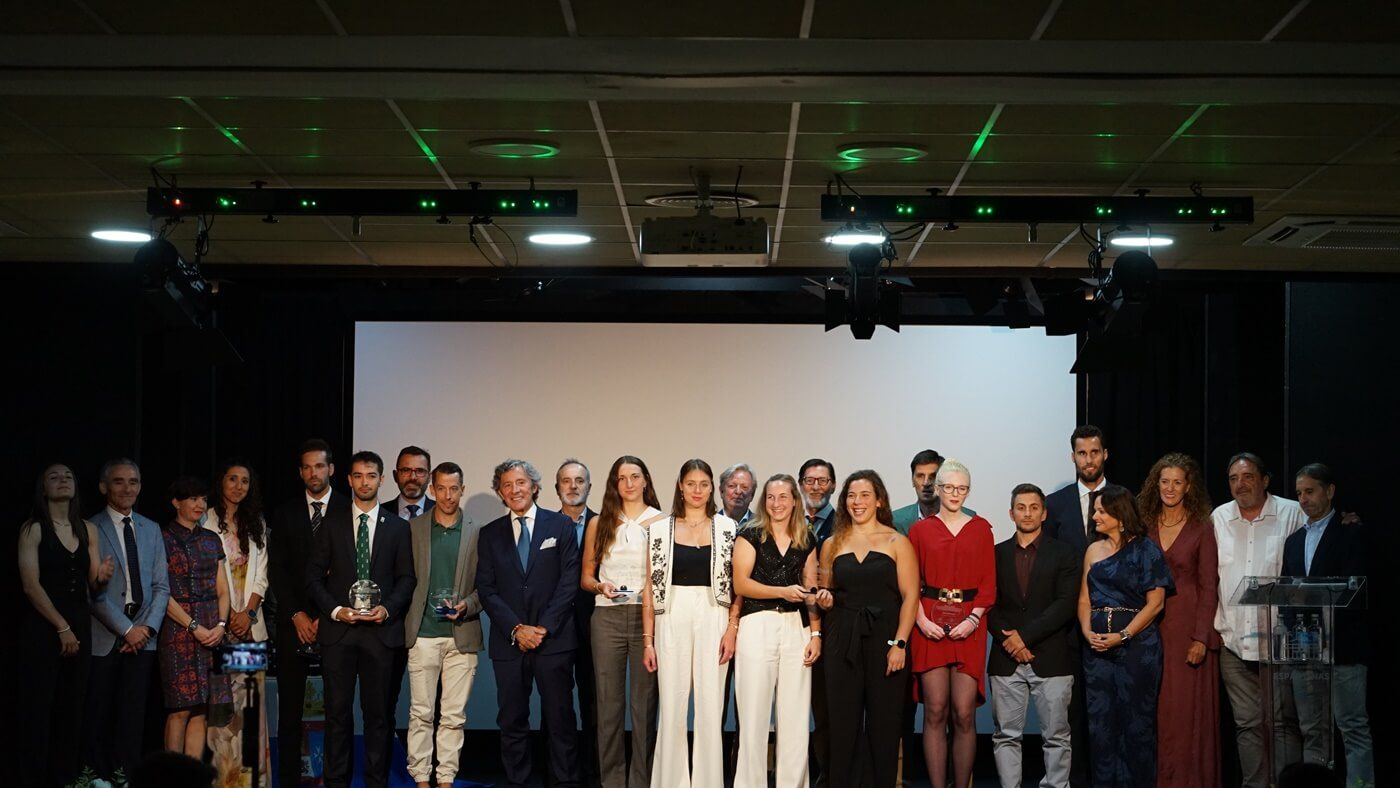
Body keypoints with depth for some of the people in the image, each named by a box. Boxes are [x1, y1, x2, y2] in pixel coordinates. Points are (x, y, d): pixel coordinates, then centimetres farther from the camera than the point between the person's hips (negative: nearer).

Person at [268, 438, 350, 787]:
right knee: (290, 707, 2)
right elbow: (277, 571, 7)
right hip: (294, 623, 2)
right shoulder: (285, 514, 11)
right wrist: (297, 615, -3)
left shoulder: (348, 511, 4)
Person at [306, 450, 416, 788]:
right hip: (337, 630, 0)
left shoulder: (398, 528, 9)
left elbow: (406, 578, 7)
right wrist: (335, 610, -8)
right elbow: (314, 577, 7)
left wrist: (387, 608, -9)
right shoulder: (331, 527, 10)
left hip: (381, 629, 0)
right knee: (337, 712, 2)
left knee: (379, 712, 1)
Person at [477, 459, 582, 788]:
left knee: (561, 719, -2)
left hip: (553, 638, -2)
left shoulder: (561, 525, 6)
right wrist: (516, 629, -7)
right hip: (508, 643, 2)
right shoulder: (490, 533, 11)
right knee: (512, 721, 4)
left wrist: (543, 627, -9)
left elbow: (569, 582, 0)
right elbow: (486, 589, 5)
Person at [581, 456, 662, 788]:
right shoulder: (599, 524, 12)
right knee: (609, 702, 1)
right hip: (607, 618, 2)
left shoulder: (661, 522, 7)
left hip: (648, 615, -1)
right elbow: (585, 578, 15)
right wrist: (601, 586, -5)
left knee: (645, 702, -2)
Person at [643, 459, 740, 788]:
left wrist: (733, 627, -7)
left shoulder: (727, 528, 5)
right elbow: (651, 587, 5)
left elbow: (737, 583, 4)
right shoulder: (661, 529, 5)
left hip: (713, 619, 0)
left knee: (710, 706, 1)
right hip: (672, 620, 0)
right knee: (672, 706, 1)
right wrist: (648, 638, 1)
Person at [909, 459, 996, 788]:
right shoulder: (920, 530, 9)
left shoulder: (981, 529, 10)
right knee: (935, 713, -2)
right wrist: (922, 620, -8)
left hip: (968, 627, 0)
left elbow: (988, 582, 6)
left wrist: (973, 619, -8)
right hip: (930, 627, 0)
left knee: (964, 714, -4)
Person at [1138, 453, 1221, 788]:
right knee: (1153, 713, 4)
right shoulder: (1145, 526, 8)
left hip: (1187, 626, -3)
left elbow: (1209, 587, -5)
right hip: (1150, 628, 3)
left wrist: (1201, 637, -12)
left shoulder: (1201, 529, -2)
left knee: (1187, 711, -2)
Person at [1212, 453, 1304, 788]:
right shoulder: (1218, 518, 10)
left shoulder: (1292, 514, 0)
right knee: (1247, 723, 7)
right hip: (1233, 639, 3)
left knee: (1284, 720, -2)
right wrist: (1211, 628, 12)